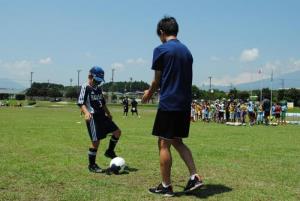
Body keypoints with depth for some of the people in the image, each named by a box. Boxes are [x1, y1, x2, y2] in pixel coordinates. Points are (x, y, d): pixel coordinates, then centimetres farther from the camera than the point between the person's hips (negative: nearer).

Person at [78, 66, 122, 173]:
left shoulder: (99, 88, 16)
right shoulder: (85, 87, -7)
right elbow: (81, 103, -16)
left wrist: (108, 113, 32)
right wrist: (86, 112, -33)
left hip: (102, 115, 8)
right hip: (92, 117, -8)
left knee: (117, 131, 4)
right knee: (96, 140, -7)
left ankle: (110, 152, 22)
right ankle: (92, 165, 7)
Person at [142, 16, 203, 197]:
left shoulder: (161, 50, -7)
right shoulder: (187, 51, 13)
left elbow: (158, 80, -2)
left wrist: (149, 93, 19)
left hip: (168, 104, -7)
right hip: (185, 104, 7)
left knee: (164, 144, 2)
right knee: (177, 141, 17)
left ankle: (166, 186, 8)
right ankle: (194, 176, 9)